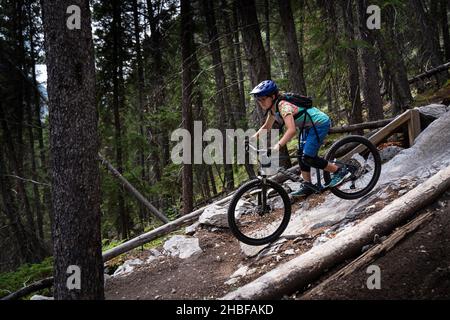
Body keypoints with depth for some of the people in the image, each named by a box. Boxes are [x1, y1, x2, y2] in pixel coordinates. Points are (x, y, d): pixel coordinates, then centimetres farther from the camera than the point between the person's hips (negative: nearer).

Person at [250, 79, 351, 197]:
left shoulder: (283, 106, -27)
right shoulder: (273, 109, 2)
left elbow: (292, 130, -40)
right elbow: (266, 127, 16)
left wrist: (278, 146, -49)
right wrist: (254, 137, 2)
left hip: (320, 123, -10)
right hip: (308, 126, 10)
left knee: (308, 157, -12)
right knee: (301, 155, 9)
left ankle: (340, 171, 0)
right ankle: (307, 186, 18)